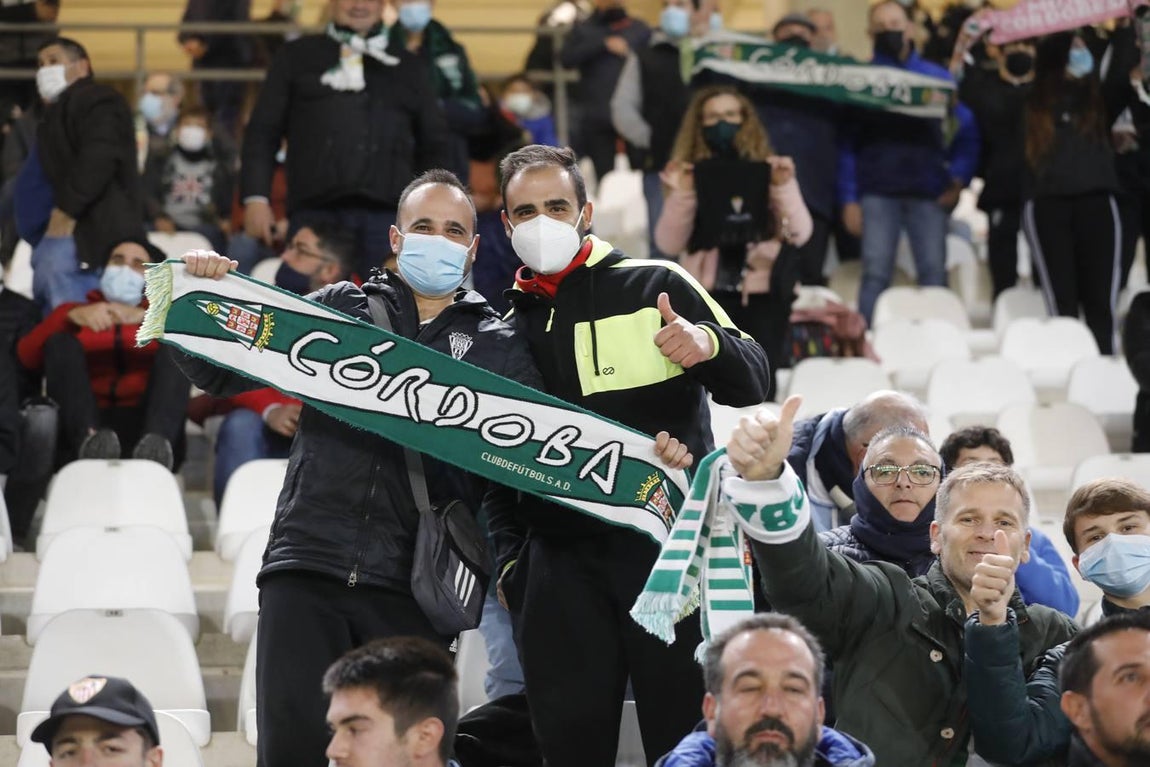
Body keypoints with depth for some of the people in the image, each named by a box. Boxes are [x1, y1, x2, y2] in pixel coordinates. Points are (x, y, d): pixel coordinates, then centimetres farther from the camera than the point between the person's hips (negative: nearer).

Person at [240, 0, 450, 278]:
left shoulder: (407, 67, 22)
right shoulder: (298, 57, 17)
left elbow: (434, 145, 22)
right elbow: (263, 132, 11)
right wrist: (255, 197, -2)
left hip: (387, 214, 1)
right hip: (315, 212, -1)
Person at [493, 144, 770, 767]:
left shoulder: (654, 286, 4)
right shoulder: (507, 329, 17)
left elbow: (751, 383, -1)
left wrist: (709, 343, -22)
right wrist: (509, 557, 10)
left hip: (669, 545, -4)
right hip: (560, 563, 4)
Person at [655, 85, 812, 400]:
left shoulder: (770, 170, 5)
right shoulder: (689, 175, 6)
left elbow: (800, 233, -5)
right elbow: (669, 244, -3)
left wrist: (784, 187, -18)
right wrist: (681, 195, -15)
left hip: (762, 293, 0)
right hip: (707, 294, 0)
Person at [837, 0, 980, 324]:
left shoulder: (937, 77, 10)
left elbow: (967, 131, 6)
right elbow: (847, 143, 5)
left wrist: (958, 179, -7)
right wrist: (849, 200, -2)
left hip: (928, 192, 1)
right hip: (877, 193, 0)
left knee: (934, 272, -4)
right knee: (875, 274, -5)